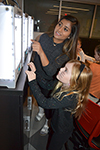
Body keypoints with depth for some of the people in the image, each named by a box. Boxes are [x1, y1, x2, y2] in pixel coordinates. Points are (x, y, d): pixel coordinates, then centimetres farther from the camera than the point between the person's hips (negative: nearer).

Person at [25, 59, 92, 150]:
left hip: (62, 131, -6)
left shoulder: (69, 97, -42)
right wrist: (35, 73, -10)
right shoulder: (64, 85, -18)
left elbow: (45, 103, -40)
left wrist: (32, 82, -38)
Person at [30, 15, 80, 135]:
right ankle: (40, 110, 64)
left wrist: (41, 52, -49)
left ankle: (47, 123, 51)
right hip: (36, 77, 5)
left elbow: (51, 71, -39)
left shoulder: (66, 51, -28)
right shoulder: (44, 37, -15)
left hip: (48, 84, -4)